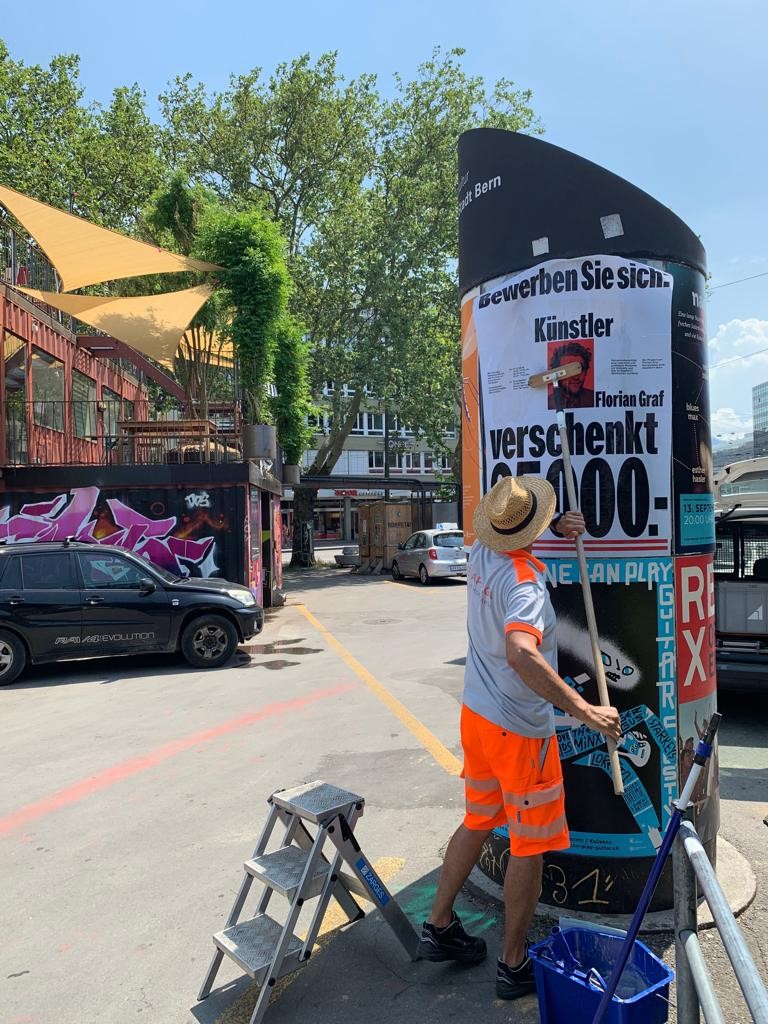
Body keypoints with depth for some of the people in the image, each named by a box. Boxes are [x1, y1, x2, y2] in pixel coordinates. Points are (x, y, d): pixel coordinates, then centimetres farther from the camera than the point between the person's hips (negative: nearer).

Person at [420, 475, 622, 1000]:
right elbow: (521, 652, -43)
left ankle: (439, 927, 34)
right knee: (530, 846, 9)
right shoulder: (525, 582, -27)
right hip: (520, 730, -8)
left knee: (477, 822, 23)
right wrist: (583, 708, -44)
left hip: (477, 714, 8)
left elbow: (505, 537, 23)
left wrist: (556, 528, 7)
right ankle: (515, 966, 24)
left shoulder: (481, 554, -2)